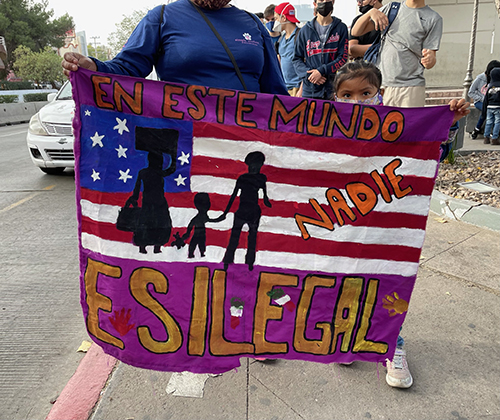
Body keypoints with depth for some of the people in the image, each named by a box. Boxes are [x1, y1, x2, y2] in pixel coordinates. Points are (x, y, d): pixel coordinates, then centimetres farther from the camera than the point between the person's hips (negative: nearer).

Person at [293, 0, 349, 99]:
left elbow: (343, 57, 0)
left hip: (334, 89, -1)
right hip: (310, 90, 1)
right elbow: (297, 58, 9)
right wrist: (308, 73, -10)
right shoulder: (306, 30, 10)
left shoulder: (341, 28, 7)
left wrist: (322, 71, -14)